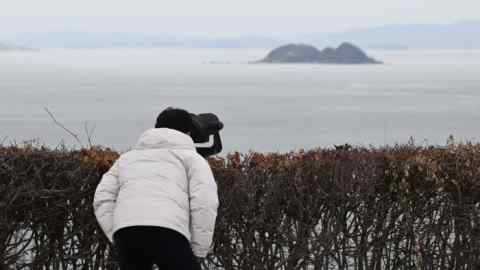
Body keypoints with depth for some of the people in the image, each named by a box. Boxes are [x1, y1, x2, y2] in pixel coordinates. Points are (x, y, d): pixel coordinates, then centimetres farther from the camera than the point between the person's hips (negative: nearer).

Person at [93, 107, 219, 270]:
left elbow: (102, 199, 21)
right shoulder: (191, 157, 22)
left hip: (125, 232, 4)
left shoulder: (128, 156, 35)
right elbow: (205, 202, 3)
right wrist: (199, 252, 8)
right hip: (167, 232, -4)